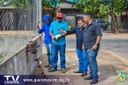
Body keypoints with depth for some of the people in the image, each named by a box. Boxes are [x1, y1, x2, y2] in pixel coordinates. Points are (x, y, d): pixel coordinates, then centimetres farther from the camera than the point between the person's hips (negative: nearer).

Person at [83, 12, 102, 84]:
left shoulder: (95, 25, -10)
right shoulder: (87, 26, 18)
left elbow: (99, 35, -16)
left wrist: (96, 44, -23)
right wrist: (84, 44, 22)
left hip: (92, 47, -9)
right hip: (87, 47, 9)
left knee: (92, 61, -13)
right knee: (89, 61, 12)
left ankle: (95, 78, -10)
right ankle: (92, 75, 22)